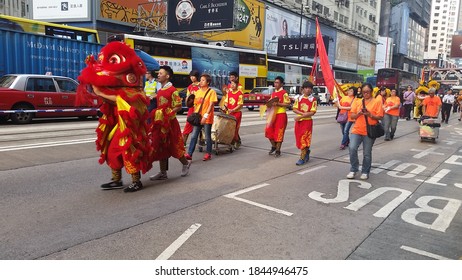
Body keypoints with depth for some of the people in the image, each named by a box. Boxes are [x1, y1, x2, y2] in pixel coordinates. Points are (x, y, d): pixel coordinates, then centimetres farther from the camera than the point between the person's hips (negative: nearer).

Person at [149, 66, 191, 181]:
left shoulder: (173, 90, -11)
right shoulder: (159, 91, 13)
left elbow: (178, 107, -13)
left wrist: (167, 114, -19)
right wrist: (156, 115, 7)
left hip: (170, 122, -8)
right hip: (159, 123, 8)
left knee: (173, 147, 2)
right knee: (161, 148, 8)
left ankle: (186, 163, 27)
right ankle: (163, 173, 15)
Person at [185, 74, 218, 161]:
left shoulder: (211, 92, -5)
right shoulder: (198, 92, 12)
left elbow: (211, 105, -12)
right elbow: (195, 104, 16)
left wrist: (205, 116, -20)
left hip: (207, 119, -5)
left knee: (207, 137, 5)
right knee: (194, 136, 1)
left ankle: (208, 154, 18)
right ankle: (189, 154, 2)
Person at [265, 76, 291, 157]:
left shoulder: (284, 93, -8)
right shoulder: (273, 93, 14)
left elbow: (288, 104, -14)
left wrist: (278, 104, -22)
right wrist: (269, 104, 0)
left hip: (281, 115, -7)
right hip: (273, 114, 7)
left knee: (279, 133, -2)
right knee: (269, 131, 5)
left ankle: (278, 150, 8)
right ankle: (273, 146, 26)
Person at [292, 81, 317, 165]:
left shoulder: (313, 100, -4)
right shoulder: (299, 98, 7)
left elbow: (312, 112, -12)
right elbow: (294, 109, 1)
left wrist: (300, 116, -18)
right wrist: (302, 113, -15)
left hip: (307, 121, -4)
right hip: (298, 121, 4)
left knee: (304, 139, -6)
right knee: (299, 139, 10)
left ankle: (302, 158, -3)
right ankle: (306, 151, 33)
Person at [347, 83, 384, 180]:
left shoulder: (377, 101, 0)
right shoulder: (358, 102, 10)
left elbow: (380, 117, -4)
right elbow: (352, 116, 6)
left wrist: (370, 115, -21)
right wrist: (359, 113, -13)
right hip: (357, 130, 2)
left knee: (367, 153, 4)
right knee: (352, 148, -13)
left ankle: (365, 172, 21)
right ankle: (353, 170, 3)